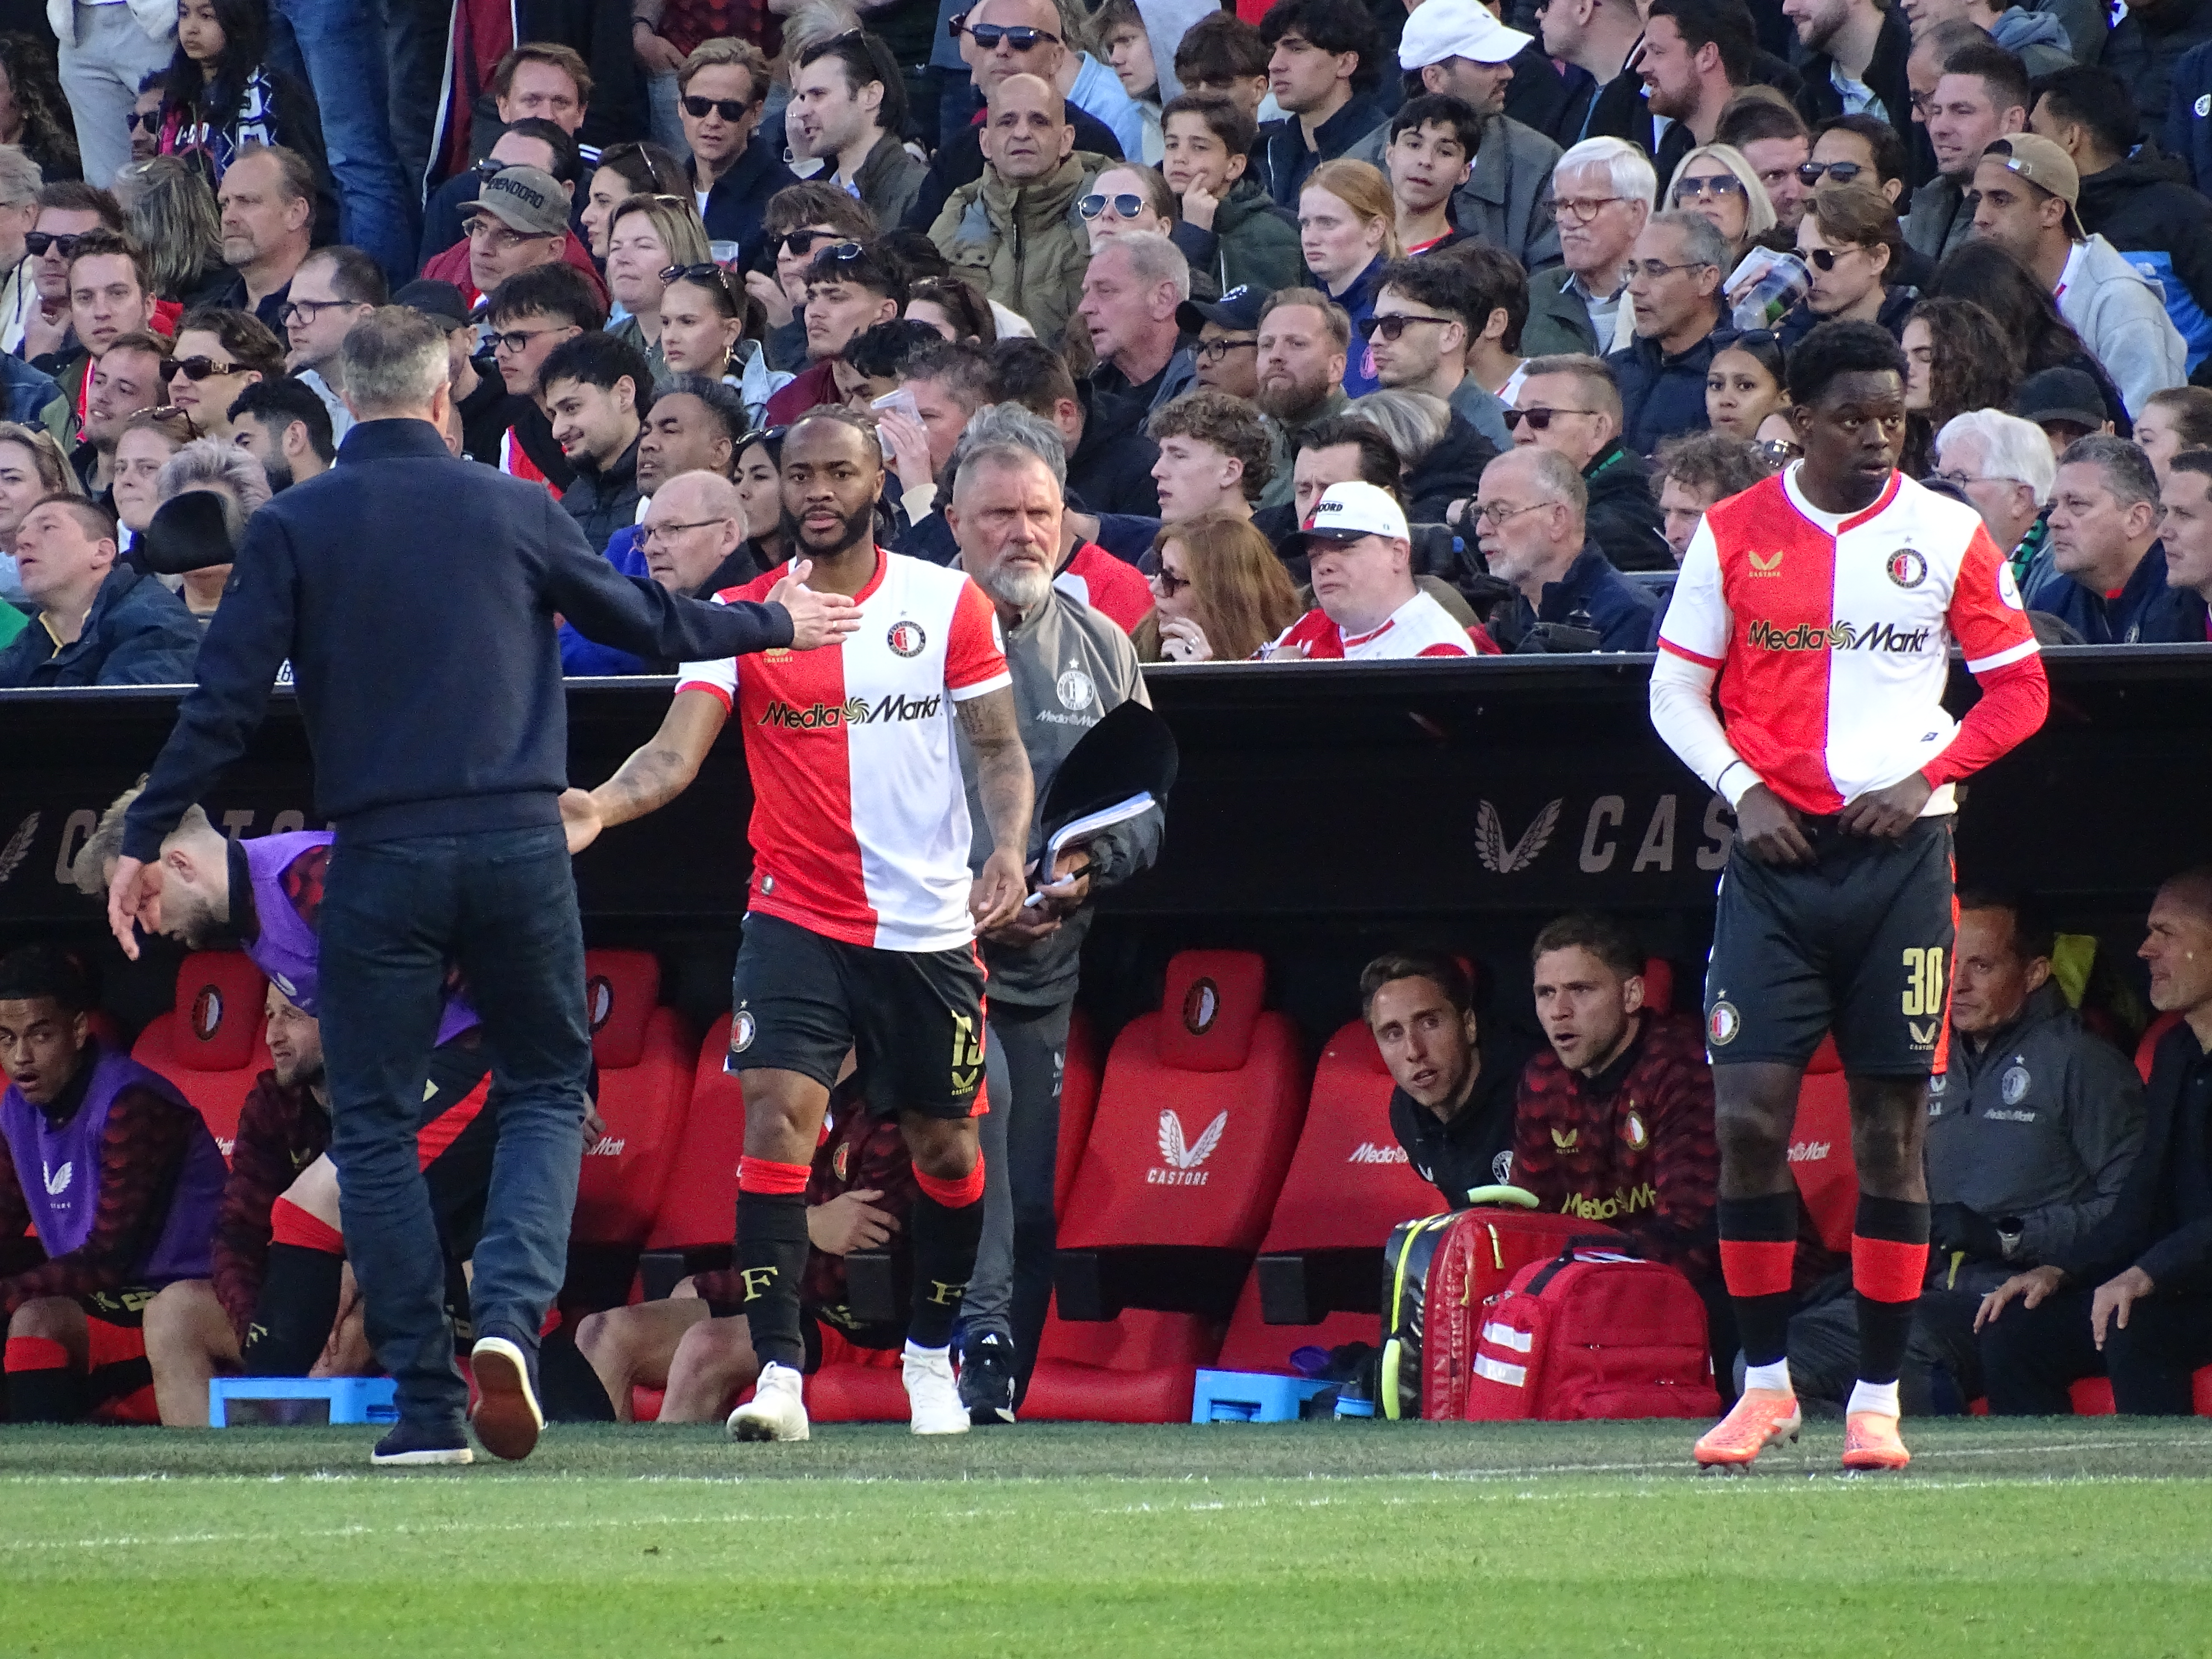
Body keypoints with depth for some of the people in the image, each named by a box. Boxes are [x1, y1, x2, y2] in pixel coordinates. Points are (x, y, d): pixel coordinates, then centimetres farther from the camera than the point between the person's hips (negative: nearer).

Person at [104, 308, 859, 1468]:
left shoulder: (290, 530, 0)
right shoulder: (510, 510, 4)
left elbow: (226, 700, -3)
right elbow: (645, 624, 14)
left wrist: (142, 840, 5)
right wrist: (776, 626, 31)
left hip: (381, 859, -1)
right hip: (519, 848, 1)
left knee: (376, 1126, 7)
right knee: (547, 1088, 14)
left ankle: (428, 1404, 1)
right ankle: (510, 1316, -10)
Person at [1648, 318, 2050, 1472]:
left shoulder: (1949, 536, 3)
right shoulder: (1735, 535, 4)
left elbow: (2018, 686, 8)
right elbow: (1677, 689, 10)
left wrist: (1925, 778, -6)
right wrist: (1743, 792, -5)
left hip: (1900, 850, 0)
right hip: (1778, 854, 0)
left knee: (1892, 1126, 1)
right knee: (1747, 1116, -7)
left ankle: (1878, 1397, 7)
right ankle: (1764, 1381, 6)